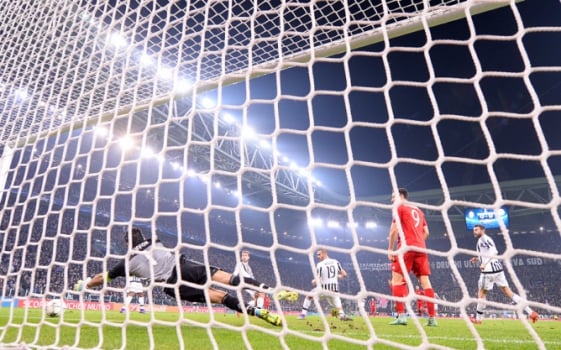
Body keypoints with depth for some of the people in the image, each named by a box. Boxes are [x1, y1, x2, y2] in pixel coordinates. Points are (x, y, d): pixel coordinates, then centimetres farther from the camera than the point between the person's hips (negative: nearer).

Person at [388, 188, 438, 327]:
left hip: (407, 248, -7)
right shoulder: (418, 210, 23)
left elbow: (394, 229, -7)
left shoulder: (399, 207, 3)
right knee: (425, 281, 6)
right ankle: (432, 318, 7)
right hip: (421, 248, 7)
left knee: (397, 279, -4)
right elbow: (426, 232, 18)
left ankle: (401, 316, -13)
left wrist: (390, 249, -5)